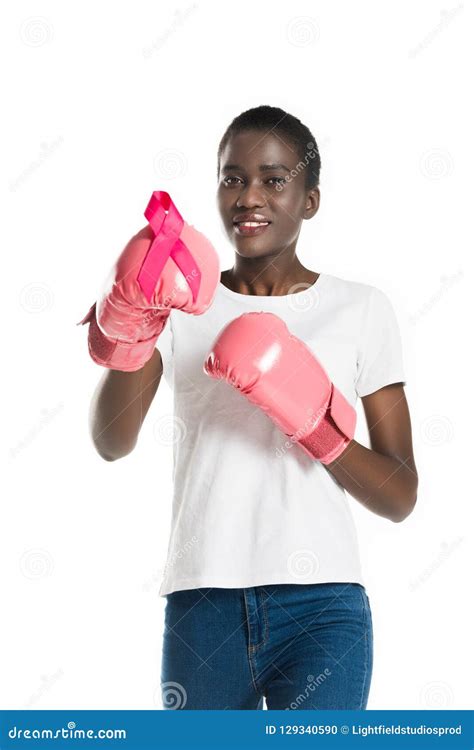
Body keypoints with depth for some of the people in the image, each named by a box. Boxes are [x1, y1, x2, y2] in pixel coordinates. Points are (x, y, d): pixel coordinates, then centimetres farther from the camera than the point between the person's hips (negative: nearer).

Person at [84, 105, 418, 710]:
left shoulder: (361, 309, 8)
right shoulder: (182, 304, 10)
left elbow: (400, 498, 5)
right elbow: (112, 443, -6)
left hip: (320, 608, -1)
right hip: (201, 607, 2)